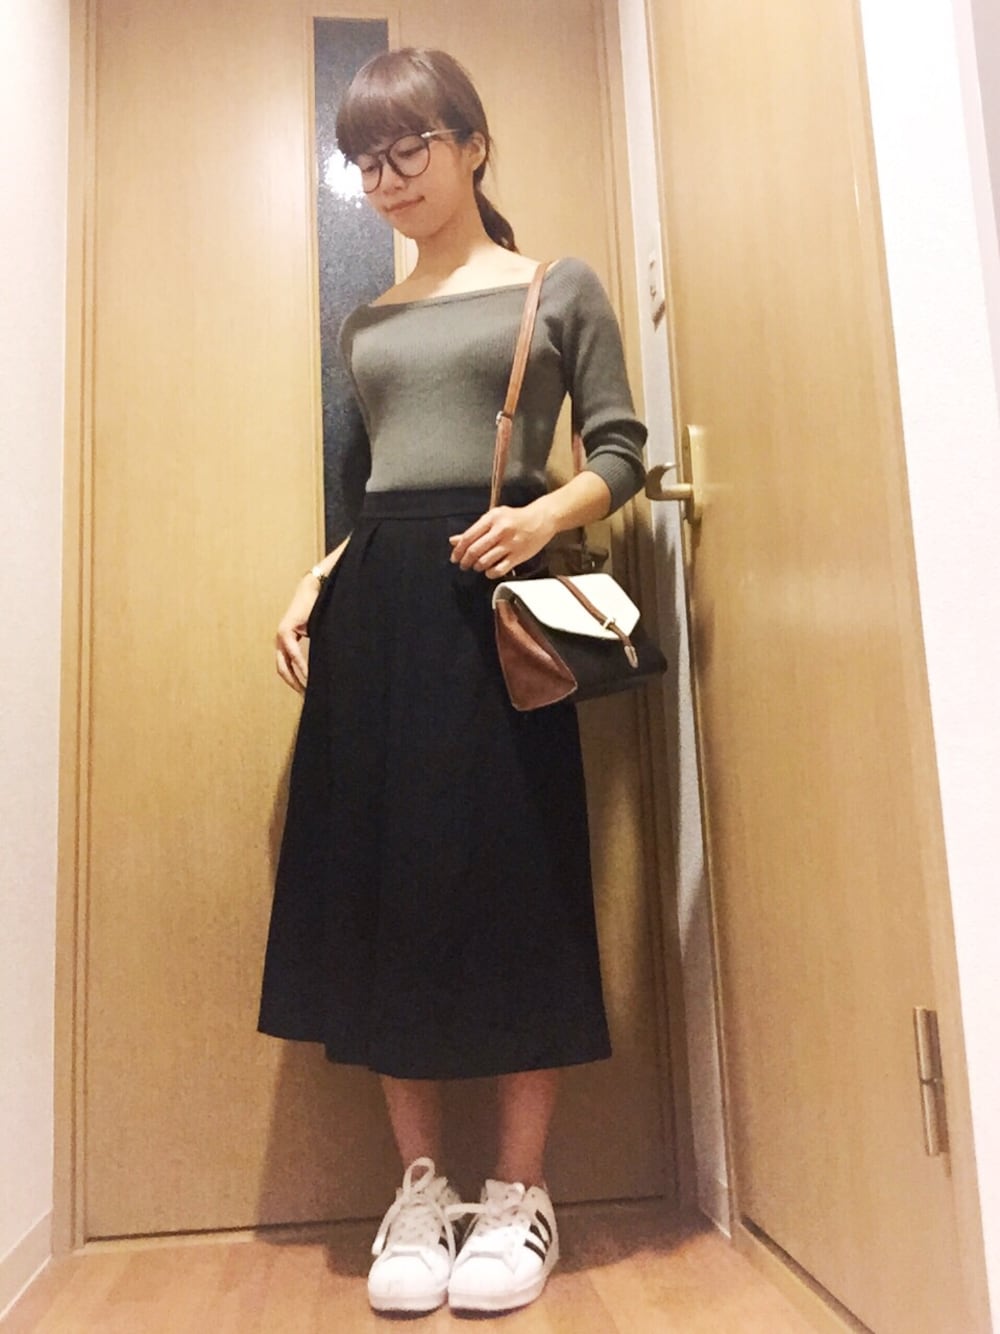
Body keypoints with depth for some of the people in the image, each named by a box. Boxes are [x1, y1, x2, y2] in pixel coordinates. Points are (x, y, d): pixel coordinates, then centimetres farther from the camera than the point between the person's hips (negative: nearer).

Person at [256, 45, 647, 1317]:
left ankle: (519, 1193, 11)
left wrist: (546, 515, -16)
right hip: (372, 609, 5)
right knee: (383, 881, 1)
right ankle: (419, 1187, 15)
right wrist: (313, 583, 7)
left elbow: (621, 451, 4)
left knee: (512, 877, -5)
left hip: (494, 599, -4)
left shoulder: (561, 287, 10)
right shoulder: (364, 324, 21)